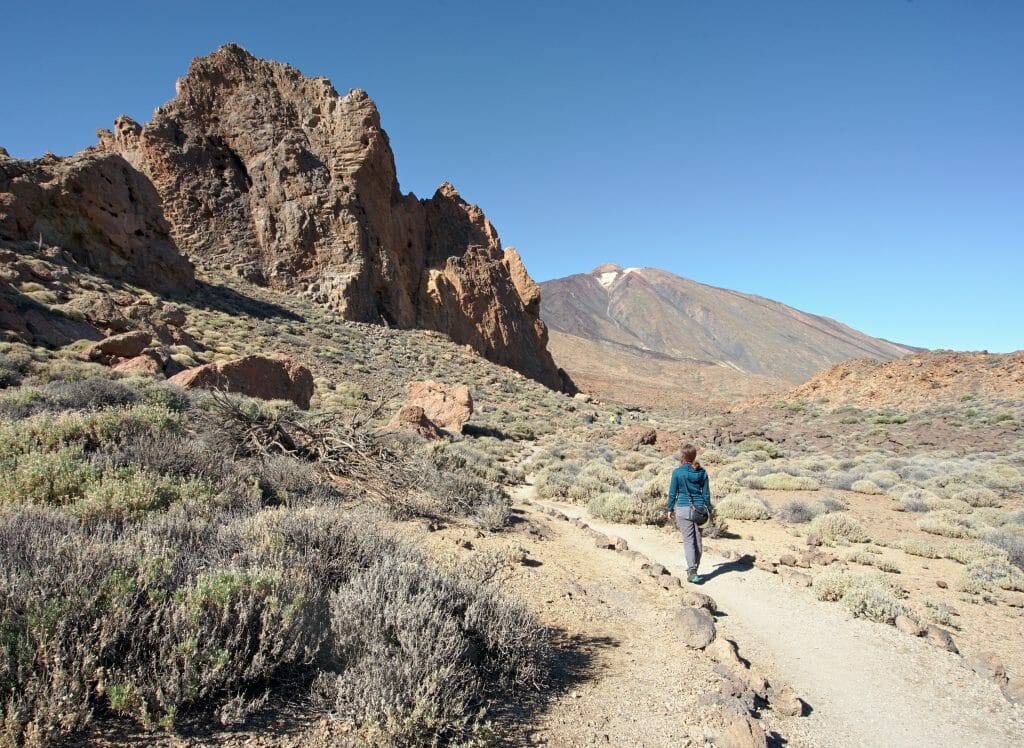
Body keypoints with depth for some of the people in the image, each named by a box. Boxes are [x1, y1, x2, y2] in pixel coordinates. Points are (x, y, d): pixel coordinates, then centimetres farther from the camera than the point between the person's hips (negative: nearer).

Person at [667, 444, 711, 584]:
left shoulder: (677, 472, -8)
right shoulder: (702, 472, 1)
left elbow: (672, 493, -3)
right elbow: (706, 493, 6)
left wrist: (670, 509, 8)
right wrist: (708, 509, 16)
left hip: (683, 509, -3)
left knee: (688, 541, -1)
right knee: (698, 540, 13)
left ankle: (692, 571, -11)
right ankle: (693, 570, 22)